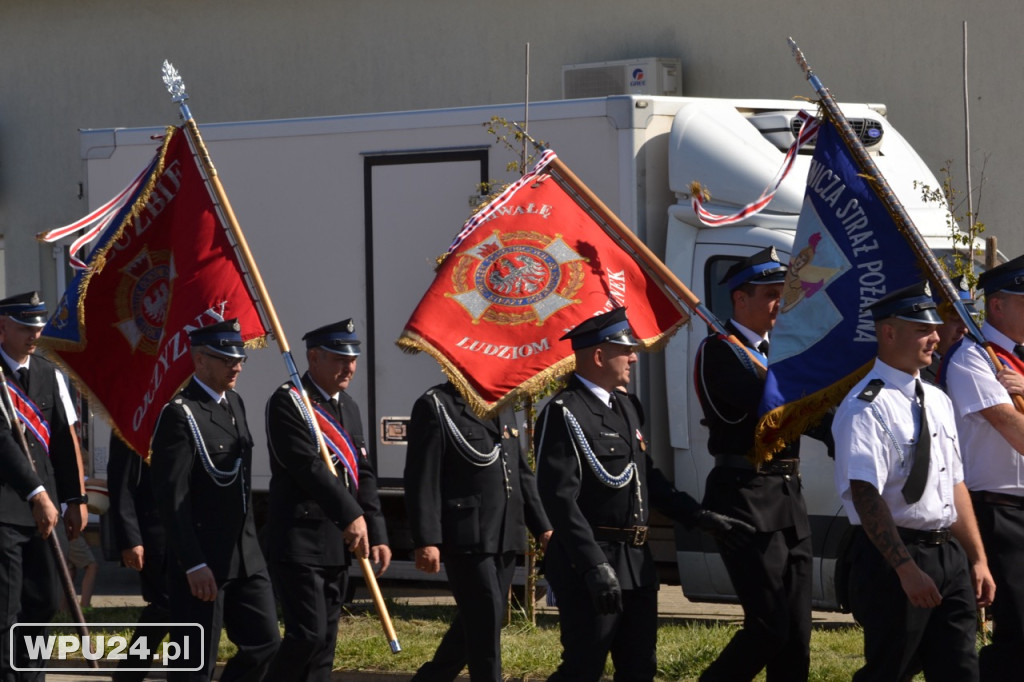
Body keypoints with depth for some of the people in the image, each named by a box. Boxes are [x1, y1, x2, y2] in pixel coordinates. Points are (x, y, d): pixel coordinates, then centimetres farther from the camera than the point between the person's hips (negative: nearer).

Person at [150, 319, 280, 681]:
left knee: (264, 644, 9)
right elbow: (171, 498, -18)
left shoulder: (234, 403, 12)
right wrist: (194, 565, -21)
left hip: (246, 556, 8)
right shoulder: (179, 415, -14)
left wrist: (249, 544, 19)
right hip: (203, 561, -8)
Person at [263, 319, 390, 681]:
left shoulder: (348, 407, 15)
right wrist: (351, 516, -20)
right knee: (308, 633, -14)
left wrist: (377, 536, 4)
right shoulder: (287, 402, -10)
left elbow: (364, 474, 12)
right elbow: (307, 466, -19)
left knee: (325, 639, 8)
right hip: (299, 542, -8)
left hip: (339, 542, 8)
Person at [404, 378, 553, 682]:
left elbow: (522, 473, 21)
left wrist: (542, 526, 14)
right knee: (486, 622, -8)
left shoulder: (503, 407, 17)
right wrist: (426, 541, -19)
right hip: (467, 539, -8)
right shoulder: (435, 407, -7)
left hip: (506, 538, 8)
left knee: (474, 624, 13)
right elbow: (422, 480, -12)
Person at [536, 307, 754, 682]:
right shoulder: (564, 414, -14)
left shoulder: (626, 406, 15)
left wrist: (703, 518, 14)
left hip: (636, 563, 9)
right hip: (590, 564, -9)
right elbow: (560, 498, -20)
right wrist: (595, 566, -26)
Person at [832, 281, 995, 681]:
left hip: (949, 557, 8)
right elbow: (866, 496, -21)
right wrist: (907, 569, -26)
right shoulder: (867, 408, -14)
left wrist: (977, 559, 13)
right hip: (893, 557, -8)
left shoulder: (937, 401, 14)